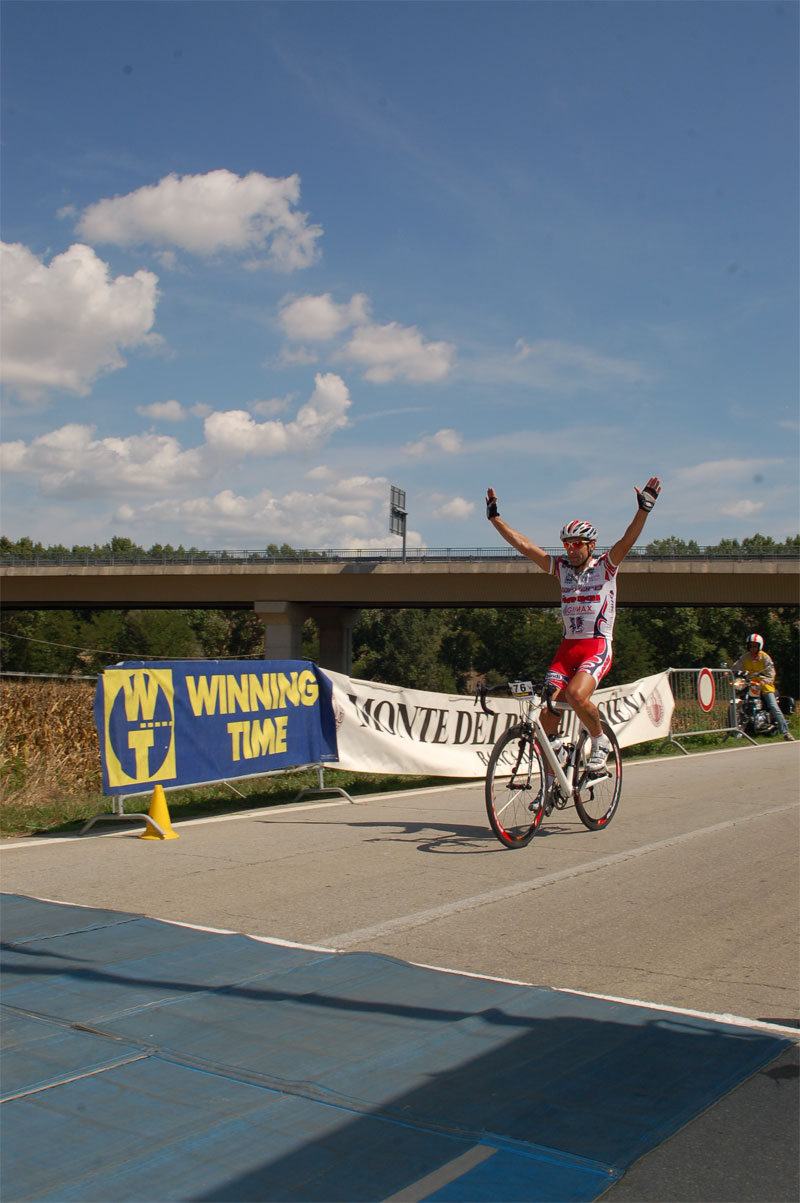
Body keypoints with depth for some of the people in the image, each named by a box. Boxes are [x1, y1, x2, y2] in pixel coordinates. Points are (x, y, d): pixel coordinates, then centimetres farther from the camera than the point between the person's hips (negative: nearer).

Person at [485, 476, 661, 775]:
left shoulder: (605, 566, 1)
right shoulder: (561, 568, 10)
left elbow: (628, 540, -16)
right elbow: (522, 544, 8)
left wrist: (644, 508, -30)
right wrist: (494, 516, 4)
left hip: (597, 646, -4)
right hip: (567, 647, 5)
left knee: (576, 694, -31)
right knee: (547, 712, -7)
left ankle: (600, 742, -3)